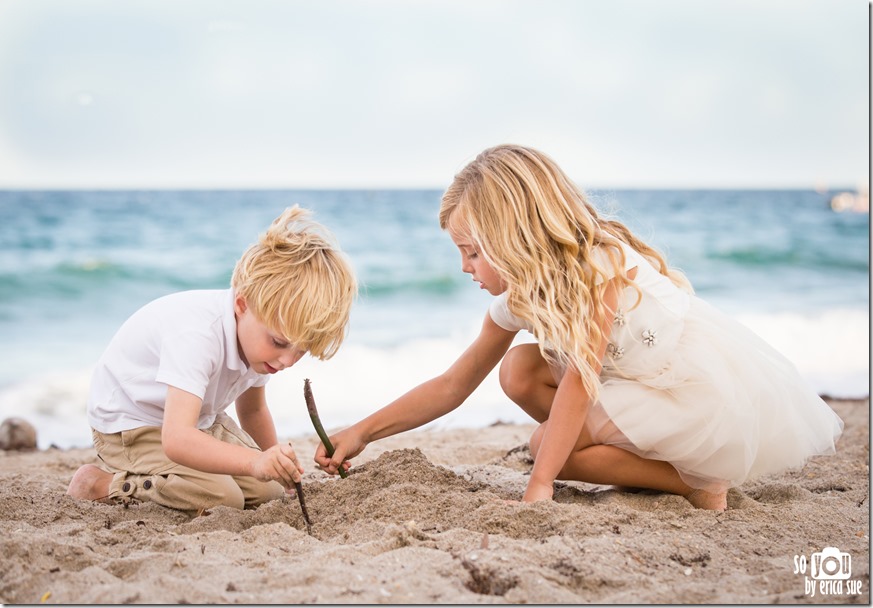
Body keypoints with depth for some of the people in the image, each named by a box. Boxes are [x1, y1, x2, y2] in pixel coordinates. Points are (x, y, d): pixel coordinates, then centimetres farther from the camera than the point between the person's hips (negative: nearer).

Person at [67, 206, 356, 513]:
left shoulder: (257, 329, -11)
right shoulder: (197, 336, -39)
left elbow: (252, 410, 9)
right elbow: (176, 439, -49)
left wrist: (277, 468, 13)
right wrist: (254, 462, -61)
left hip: (197, 417, 9)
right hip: (128, 422, -8)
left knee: (267, 490, 0)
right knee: (219, 498, -27)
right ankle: (104, 483, -8)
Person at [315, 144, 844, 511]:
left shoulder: (600, 266, -23)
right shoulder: (517, 299, 0)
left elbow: (580, 377, -27)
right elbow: (454, 385, 4)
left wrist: (540, 484, -30)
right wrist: (363, 433, -3)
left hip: (720, 389, -8)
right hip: (657, 383, 8)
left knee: (549, 444, -14)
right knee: (521, 370, -5)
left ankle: (697, 481, -8)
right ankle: (653, 459, -3)